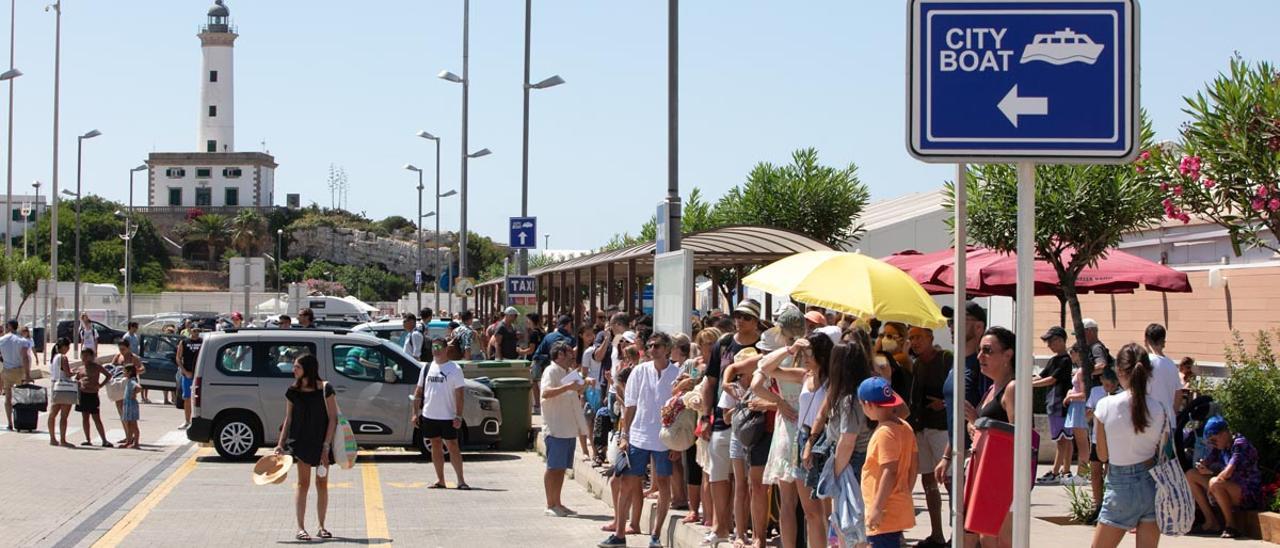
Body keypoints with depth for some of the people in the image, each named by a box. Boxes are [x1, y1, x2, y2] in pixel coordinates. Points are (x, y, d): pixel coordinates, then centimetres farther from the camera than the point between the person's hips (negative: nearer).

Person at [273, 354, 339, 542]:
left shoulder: (325, 389, -7)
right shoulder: (293, 392, 2)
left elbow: (333, 418, -7)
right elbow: (288, 419, 8)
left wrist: (326, 446, -13)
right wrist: (280, 444, 1)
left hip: (322, 441, -1)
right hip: (301, 440, 1)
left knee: (322, 484, 7)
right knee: (303, 483, -3)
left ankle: (321, 527, 16)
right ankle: (301, 528, -5)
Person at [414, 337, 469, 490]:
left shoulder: (454, 369, -4)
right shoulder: (427, 368, 10)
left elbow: (459, 394, -7)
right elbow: (419, 391, 14)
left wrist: (458, 416, -14)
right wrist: (416, 412, 7)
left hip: (448, 416, -5)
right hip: (429, 415, 5)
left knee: (453, 446, -5)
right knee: (436, 446, 9)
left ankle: (461, 480, -4)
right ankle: (440, 480, 15)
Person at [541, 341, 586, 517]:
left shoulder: (568, 372, 19)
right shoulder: (551, 371, -9)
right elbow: (546, 393, -25)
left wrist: (582, 386, 15)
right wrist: (568, 387, -33)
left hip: (569, 428, 9)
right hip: (555, 428, -9)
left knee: (562, 468, 10)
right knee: (553, 467, -5)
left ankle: (557, 504, 15)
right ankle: (550, 506, -2)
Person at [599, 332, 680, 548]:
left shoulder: (677, 374, -4)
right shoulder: (640, 371, 2)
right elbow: (630, 406, 6)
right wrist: (624, 436, 2)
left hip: (665, 439, -1)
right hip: (638, 438, 2)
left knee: (664, 486, 4)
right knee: (628, 484, 3)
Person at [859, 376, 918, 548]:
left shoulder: (884, 432, -19)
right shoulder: (905, 427, 9)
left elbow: (890, 472, -24)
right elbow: (912, 468, 13)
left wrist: (877, 508, -23)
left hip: (885, 514, -10)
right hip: (899, 509, 10)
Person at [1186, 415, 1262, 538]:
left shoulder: (1240, 444, -17)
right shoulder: (1220, 447, 8)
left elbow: (1228, 472, -28)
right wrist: (1202, 467, -13)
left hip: (1250, 495, -9)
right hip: (1229, 489, 9)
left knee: (1215, 483, -36)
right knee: (1191, 474, 5)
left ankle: (1232, 525, -17)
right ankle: (1211, 522, 1)